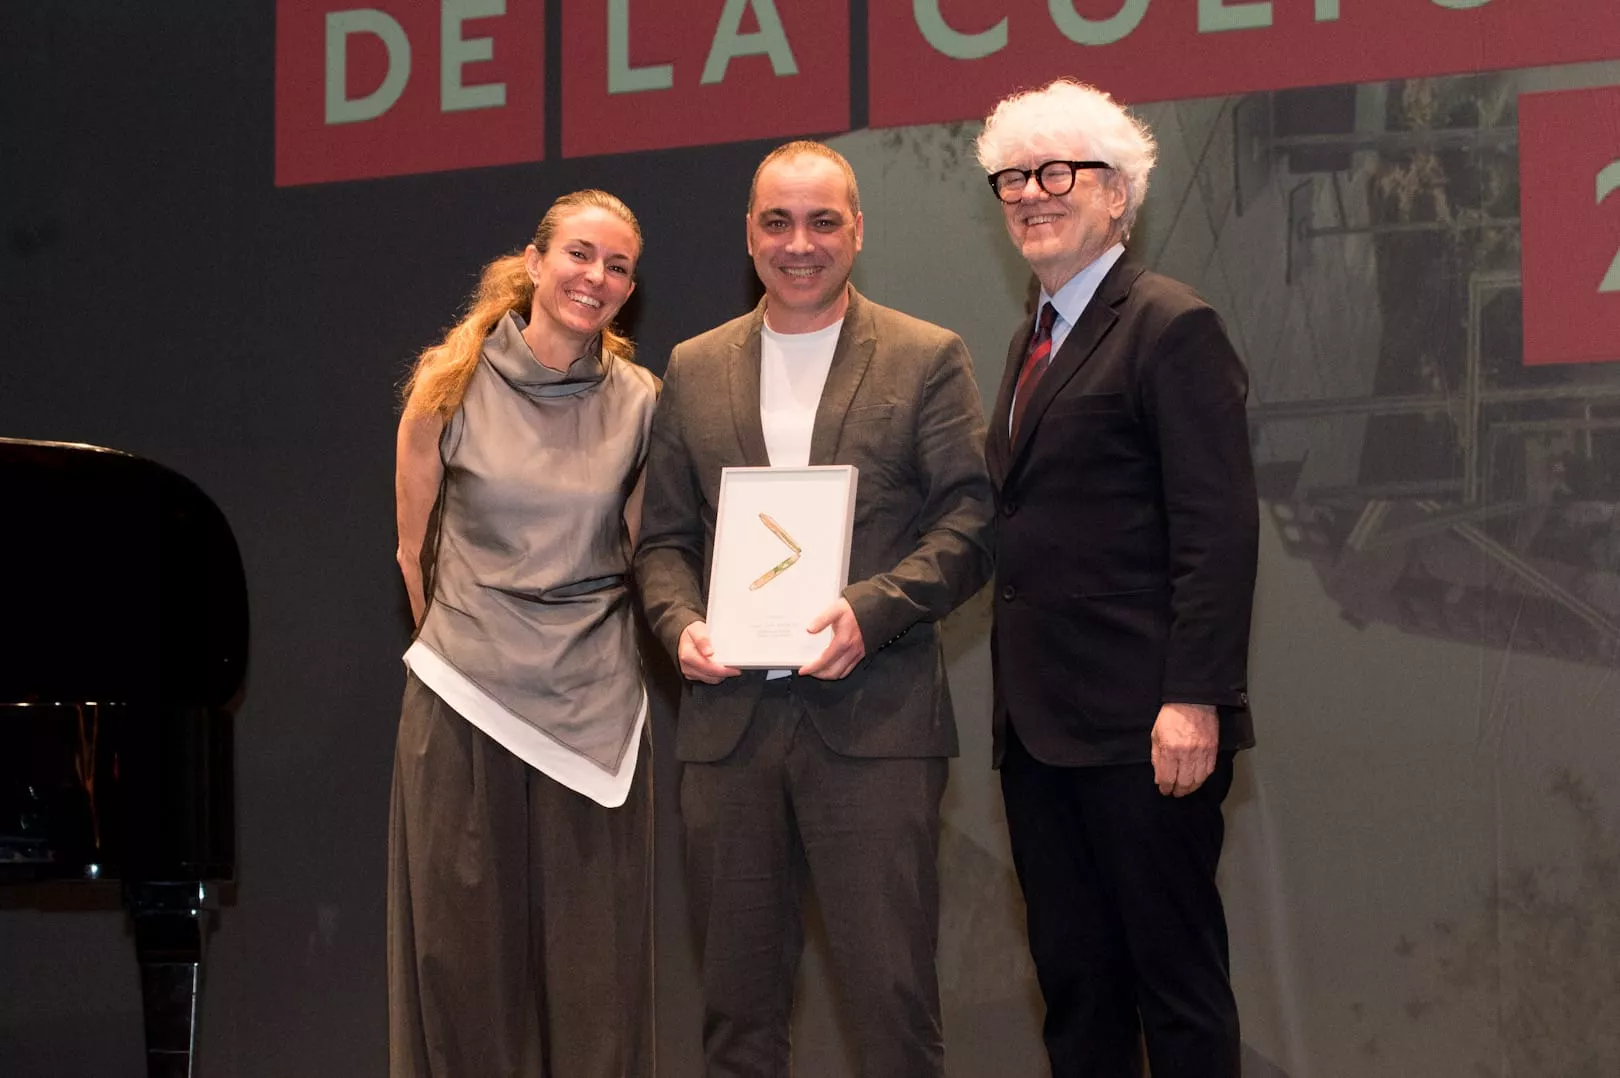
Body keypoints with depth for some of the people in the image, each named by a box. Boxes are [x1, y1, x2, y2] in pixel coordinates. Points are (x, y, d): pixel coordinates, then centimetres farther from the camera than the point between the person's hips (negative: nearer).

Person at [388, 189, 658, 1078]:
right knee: (465, 954, 4)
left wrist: (583, 640, 11)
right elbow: (416, 550, 8)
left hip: (593, 708, 1)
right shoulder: (451, 387, -1)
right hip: (468, 704, -1)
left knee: (594, 970, 4)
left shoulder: (637, 402, 3)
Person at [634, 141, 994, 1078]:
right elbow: (664, 537, 15)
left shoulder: (928, 360, 5)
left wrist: (871, 610, -17)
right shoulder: (695, 370, 15)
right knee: (739, 998, 9)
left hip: (875, 717, -3)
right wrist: (681, 623, -6)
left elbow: (969, 524, -2)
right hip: (731, 719, 3)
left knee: (893, 992, -5)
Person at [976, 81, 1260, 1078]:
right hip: (1040, 723, 9)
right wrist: (1013, 695, 12)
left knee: (1176, 981, -1)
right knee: (1074, 983, 12)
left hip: (1141, 729, -8)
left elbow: (1219, 530, -16)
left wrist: (1196, 699, -22)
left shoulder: (1173, 326, -9)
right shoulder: (1036, 339, 18)